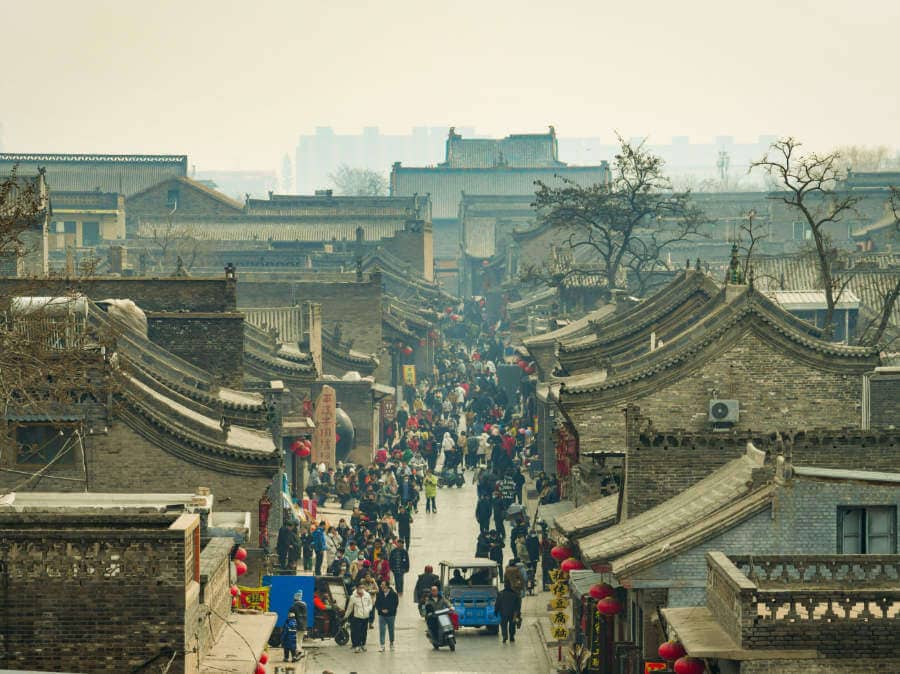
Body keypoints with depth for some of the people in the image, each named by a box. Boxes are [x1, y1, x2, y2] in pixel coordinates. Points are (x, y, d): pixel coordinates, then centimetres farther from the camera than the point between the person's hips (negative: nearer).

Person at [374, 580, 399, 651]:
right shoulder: (379, 594, 1)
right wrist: (381, 610, -12)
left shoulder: (393, 594, -7)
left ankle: (392, 644, 27)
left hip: (390, 615, -2)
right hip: (381, 615, 2)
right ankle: (382, 646, -4)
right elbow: (376, 604, 4)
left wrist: (388, 610, -16)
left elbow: (395, 604, -8)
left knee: (391, 630, 11)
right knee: (381, 630, -4)